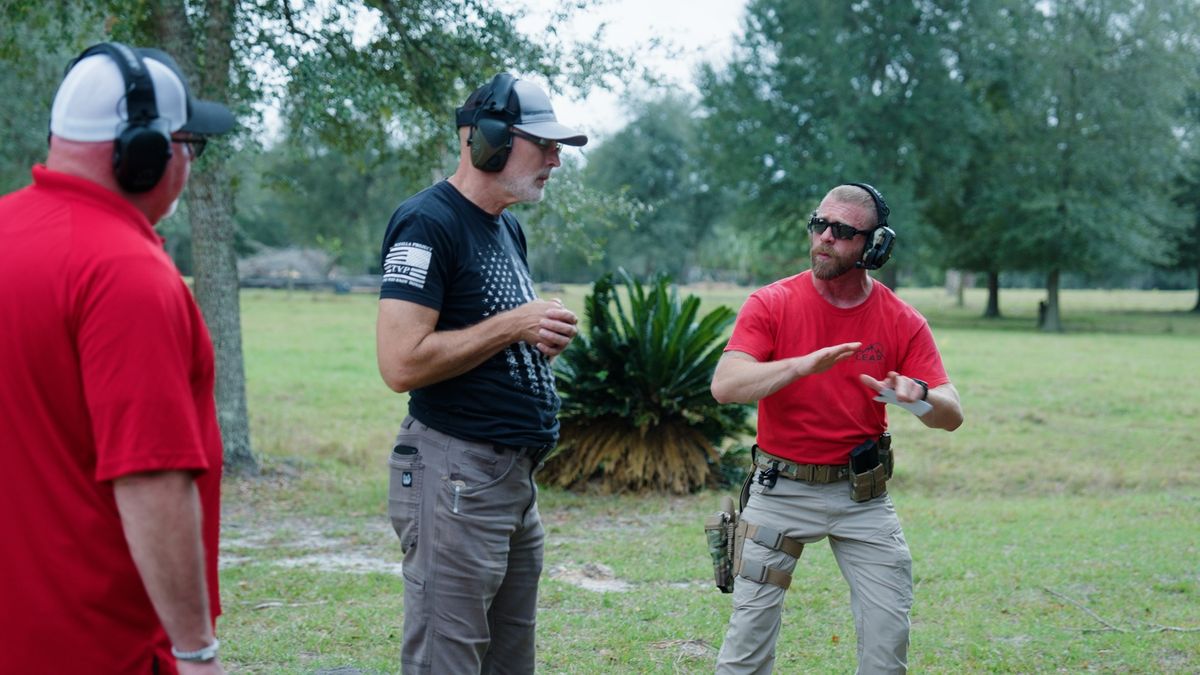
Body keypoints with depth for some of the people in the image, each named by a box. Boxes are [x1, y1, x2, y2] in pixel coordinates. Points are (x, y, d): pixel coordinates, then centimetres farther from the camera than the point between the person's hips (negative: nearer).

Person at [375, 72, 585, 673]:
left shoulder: (509, 229, 16)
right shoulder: (428, 223, -13)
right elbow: (401, 363, -22)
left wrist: (541, 340, 5)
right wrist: (511, 326, -18)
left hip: (517, 476, 10)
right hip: (455, 475, -10)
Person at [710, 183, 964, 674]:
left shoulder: (902, 321, -3)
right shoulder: (771, 304, -8)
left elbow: (951, 416, -8)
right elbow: (725, 386, -21)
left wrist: (918, 395, -32)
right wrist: (803, 365, -35)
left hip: (863, 492, 2)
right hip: (782, 488, -2)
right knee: (751, 630, -1)